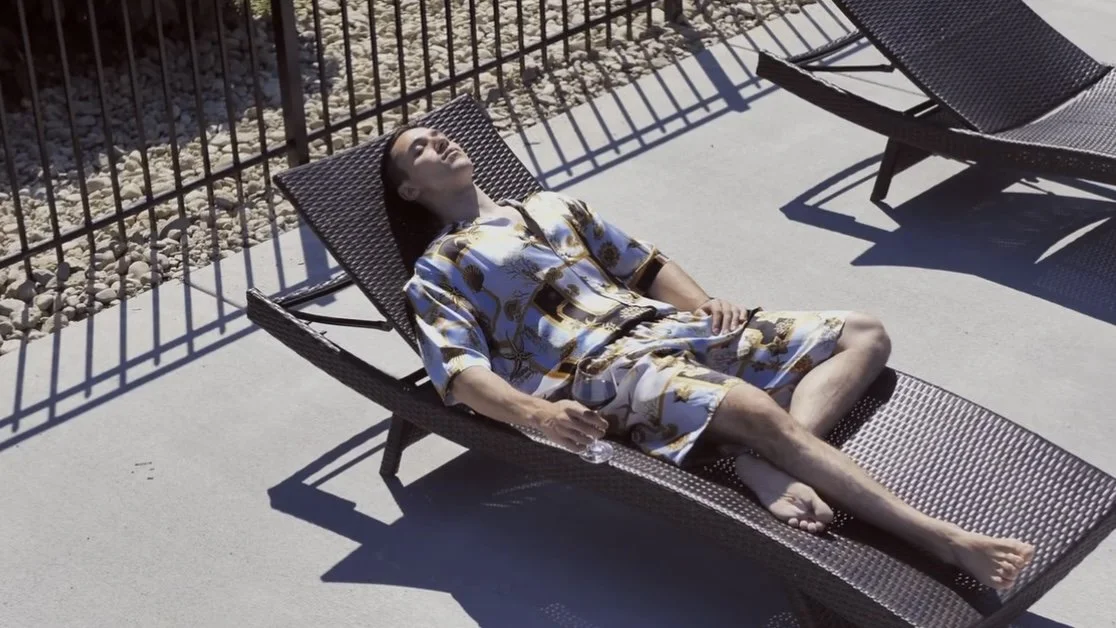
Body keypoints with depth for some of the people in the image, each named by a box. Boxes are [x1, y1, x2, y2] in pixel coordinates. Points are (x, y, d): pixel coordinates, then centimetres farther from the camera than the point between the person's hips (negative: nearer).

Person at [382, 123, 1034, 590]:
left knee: (863, 332, -4)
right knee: (755, 410, -34)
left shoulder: (553, 205, 28)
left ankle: (767, 464, -29)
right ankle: (945, 540, -37)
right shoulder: (437, 271, 9)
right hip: (602, 367, -8)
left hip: (673, 325, 8)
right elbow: (462, 371, -7)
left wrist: (706, 302, 7)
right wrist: (537, 413, -27)